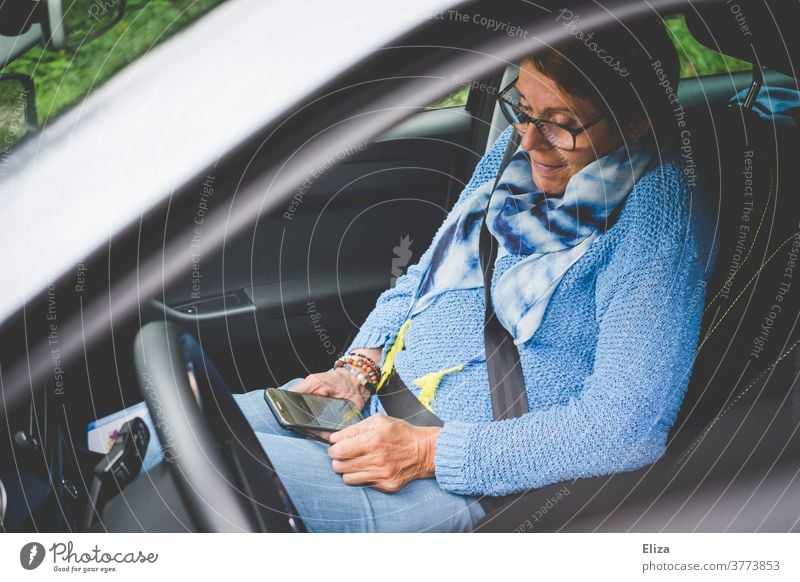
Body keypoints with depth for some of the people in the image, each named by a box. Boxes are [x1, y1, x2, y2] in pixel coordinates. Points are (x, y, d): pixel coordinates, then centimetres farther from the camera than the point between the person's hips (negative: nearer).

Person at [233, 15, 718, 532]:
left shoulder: (657, 216, -18)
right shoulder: (518, 149, 5)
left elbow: (629, 428, -23)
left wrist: (430, 451, -25)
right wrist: (358, 368, -3)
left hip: (467, 482, -7)